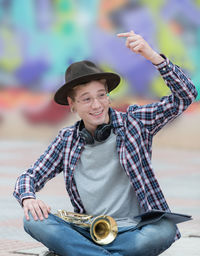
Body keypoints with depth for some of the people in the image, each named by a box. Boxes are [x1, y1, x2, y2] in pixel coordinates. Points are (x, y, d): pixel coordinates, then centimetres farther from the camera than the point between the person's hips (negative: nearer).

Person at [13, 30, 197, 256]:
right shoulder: (68, 140, 9)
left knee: (165, 231, -35)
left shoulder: (134, 123, 3)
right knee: (34, 220, -24)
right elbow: (30, 176, 14)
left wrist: (153, 56, -16)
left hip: (133, 232, -2)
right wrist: (28, 198, -11)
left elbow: (185, 96, -3)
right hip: (88, 232, 2)